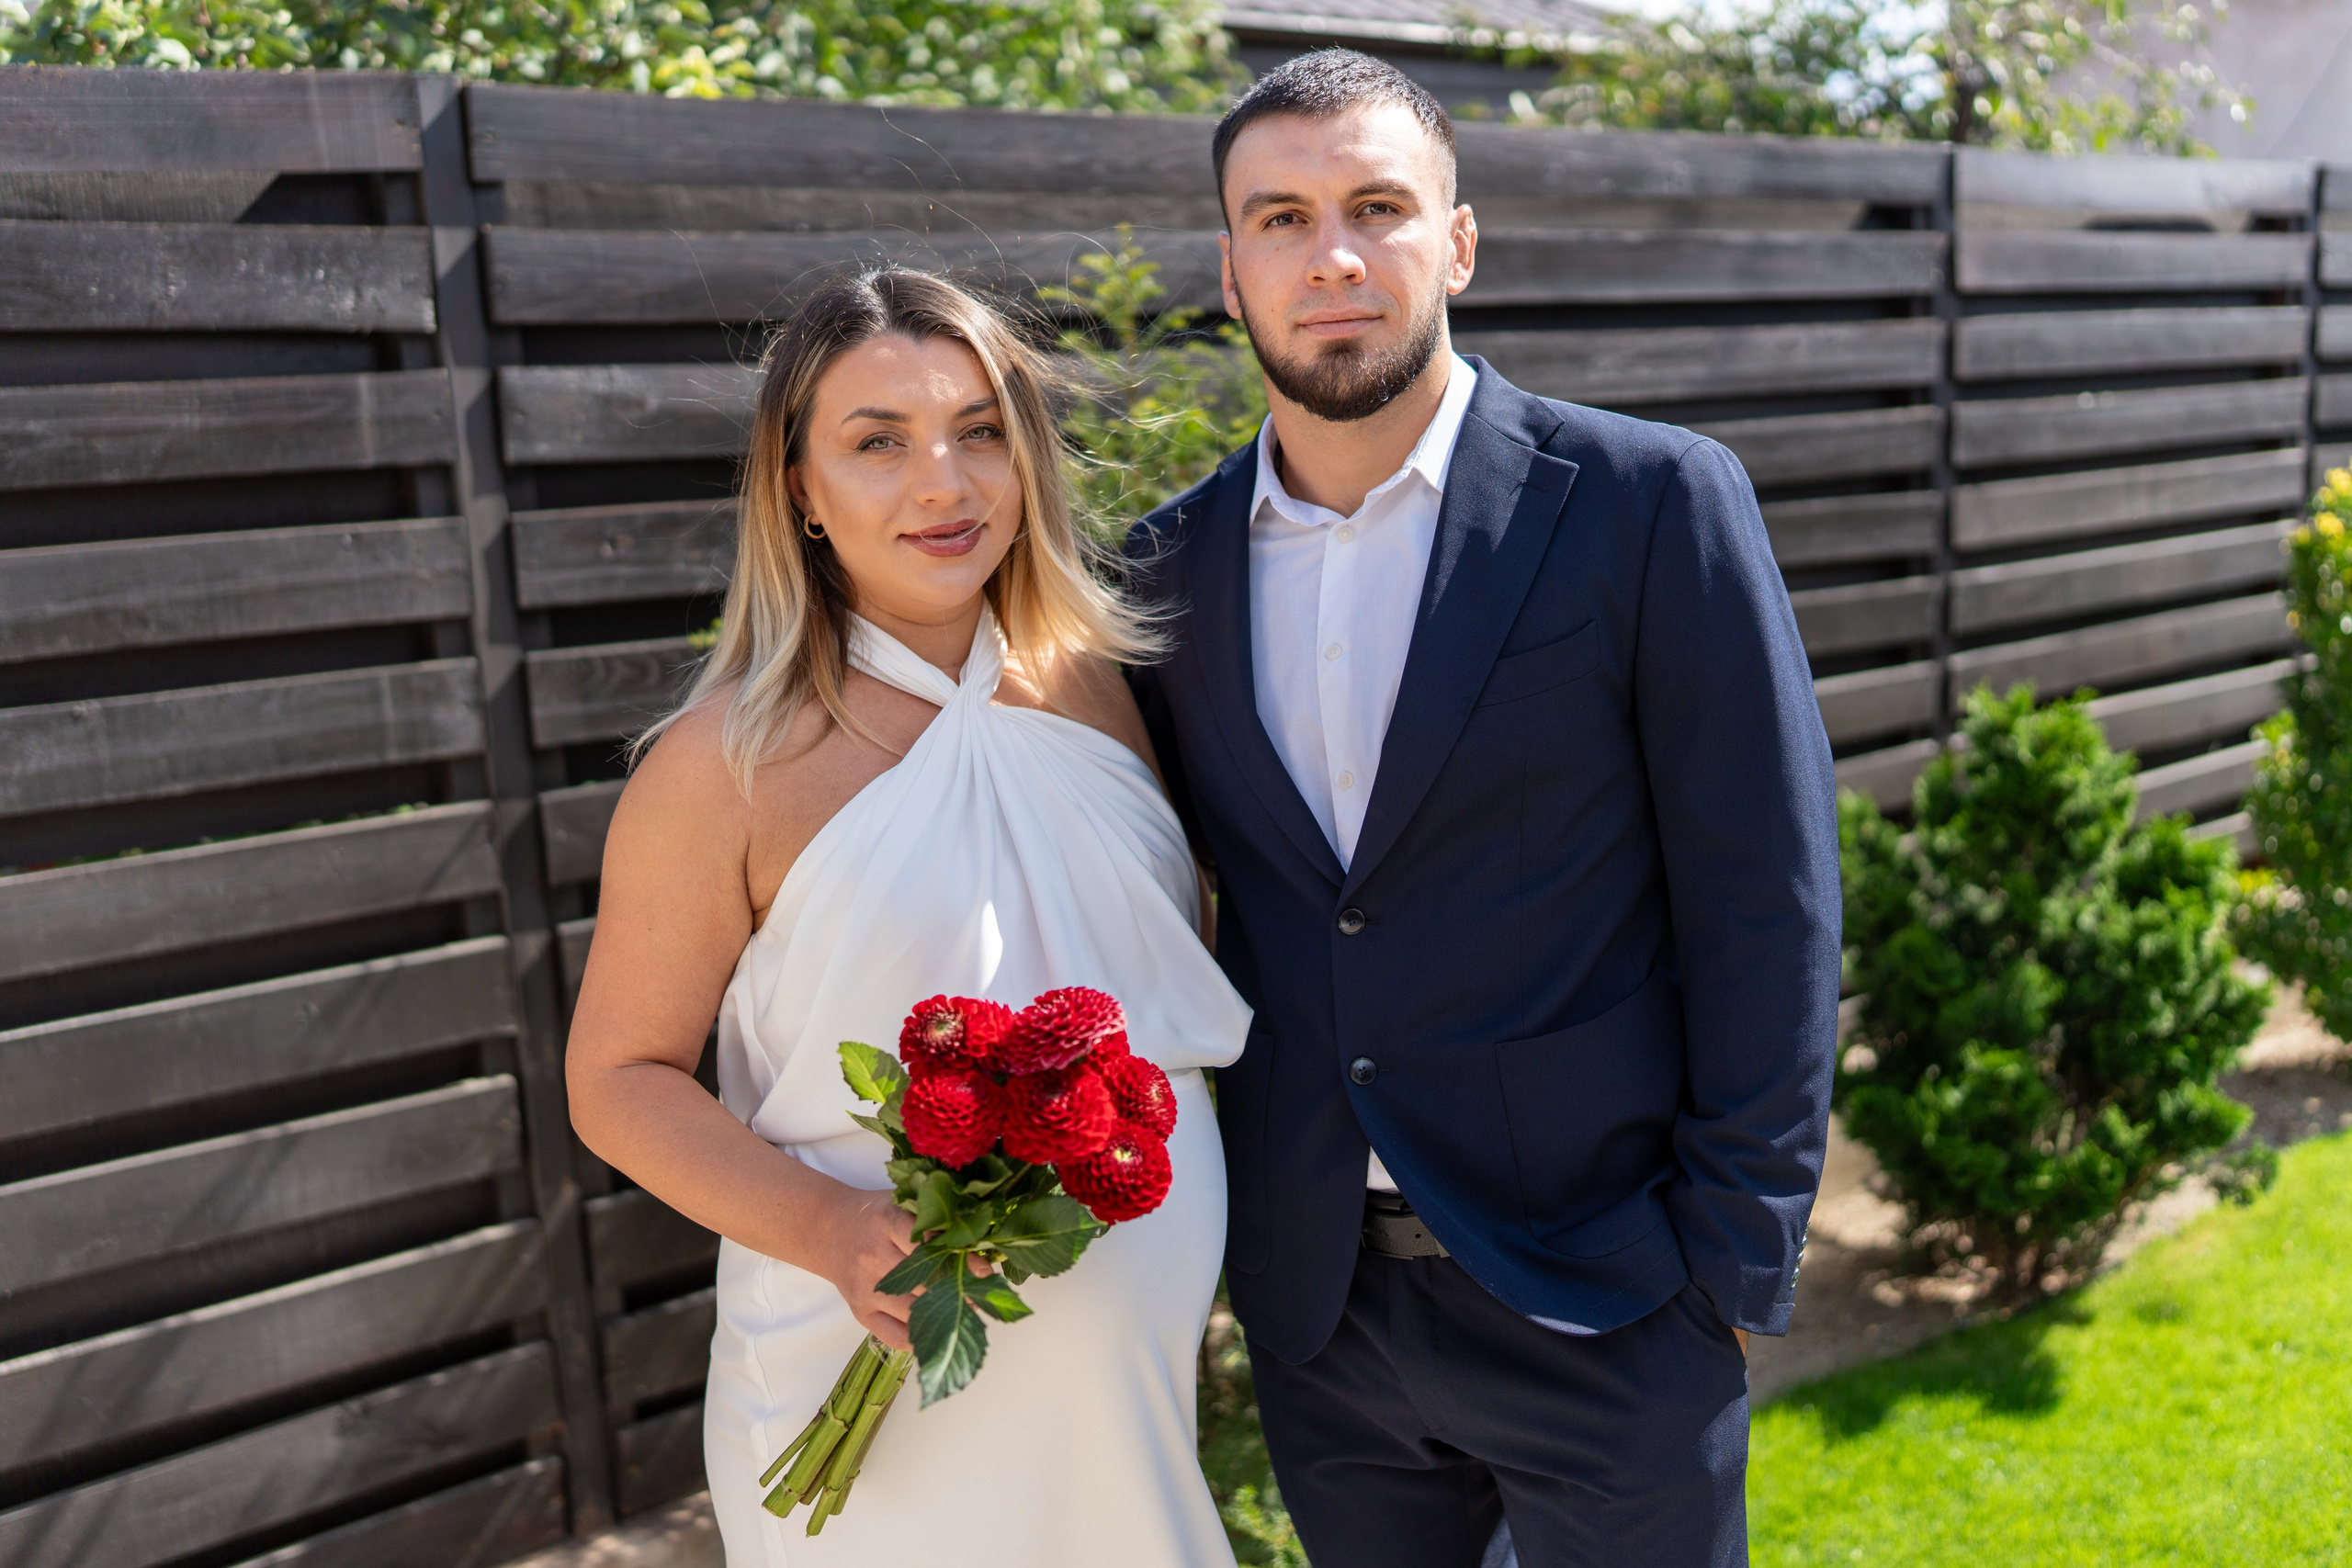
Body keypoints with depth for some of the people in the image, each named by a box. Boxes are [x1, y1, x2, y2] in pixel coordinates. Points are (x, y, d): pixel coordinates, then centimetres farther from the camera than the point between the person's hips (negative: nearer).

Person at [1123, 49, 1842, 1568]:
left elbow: (1764, 909, -9)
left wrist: (1735, 1266, -9)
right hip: (1311, 1307, 4)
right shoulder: (1174, 562, 3)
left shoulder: (1654, 503, -10)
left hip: (1602, 1304, -3)